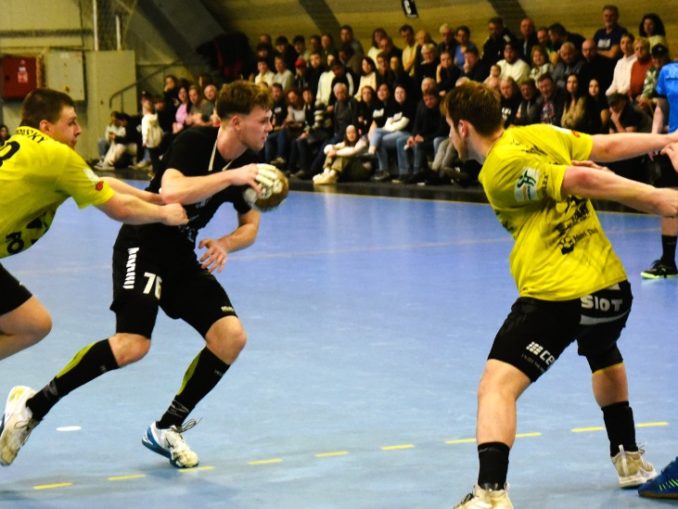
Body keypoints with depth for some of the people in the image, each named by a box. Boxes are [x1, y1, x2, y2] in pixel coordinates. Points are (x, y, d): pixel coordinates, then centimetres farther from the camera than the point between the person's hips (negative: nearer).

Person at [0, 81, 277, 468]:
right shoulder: (194, 143, -19)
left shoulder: (249, 163, 1)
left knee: (232, 337, -9)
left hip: (183, 257, 8)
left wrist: (225, 244, -10)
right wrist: (230, 177, -34)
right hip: (144, 247, -7)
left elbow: (250, 226, 10)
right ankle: (33, 404, -11)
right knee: (133, 344, -26)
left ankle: (167, 429, 6)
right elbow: (171, 192, -37)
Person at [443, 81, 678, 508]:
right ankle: (630, 461, 49)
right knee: (605, 358, 38)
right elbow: (609, 146, 13)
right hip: (613, 285, 8)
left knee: (497, 387, -11)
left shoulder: (499, 170, -11)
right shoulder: (542, 134, 9)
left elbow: (581, 179, -15)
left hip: (555, 297, -8)